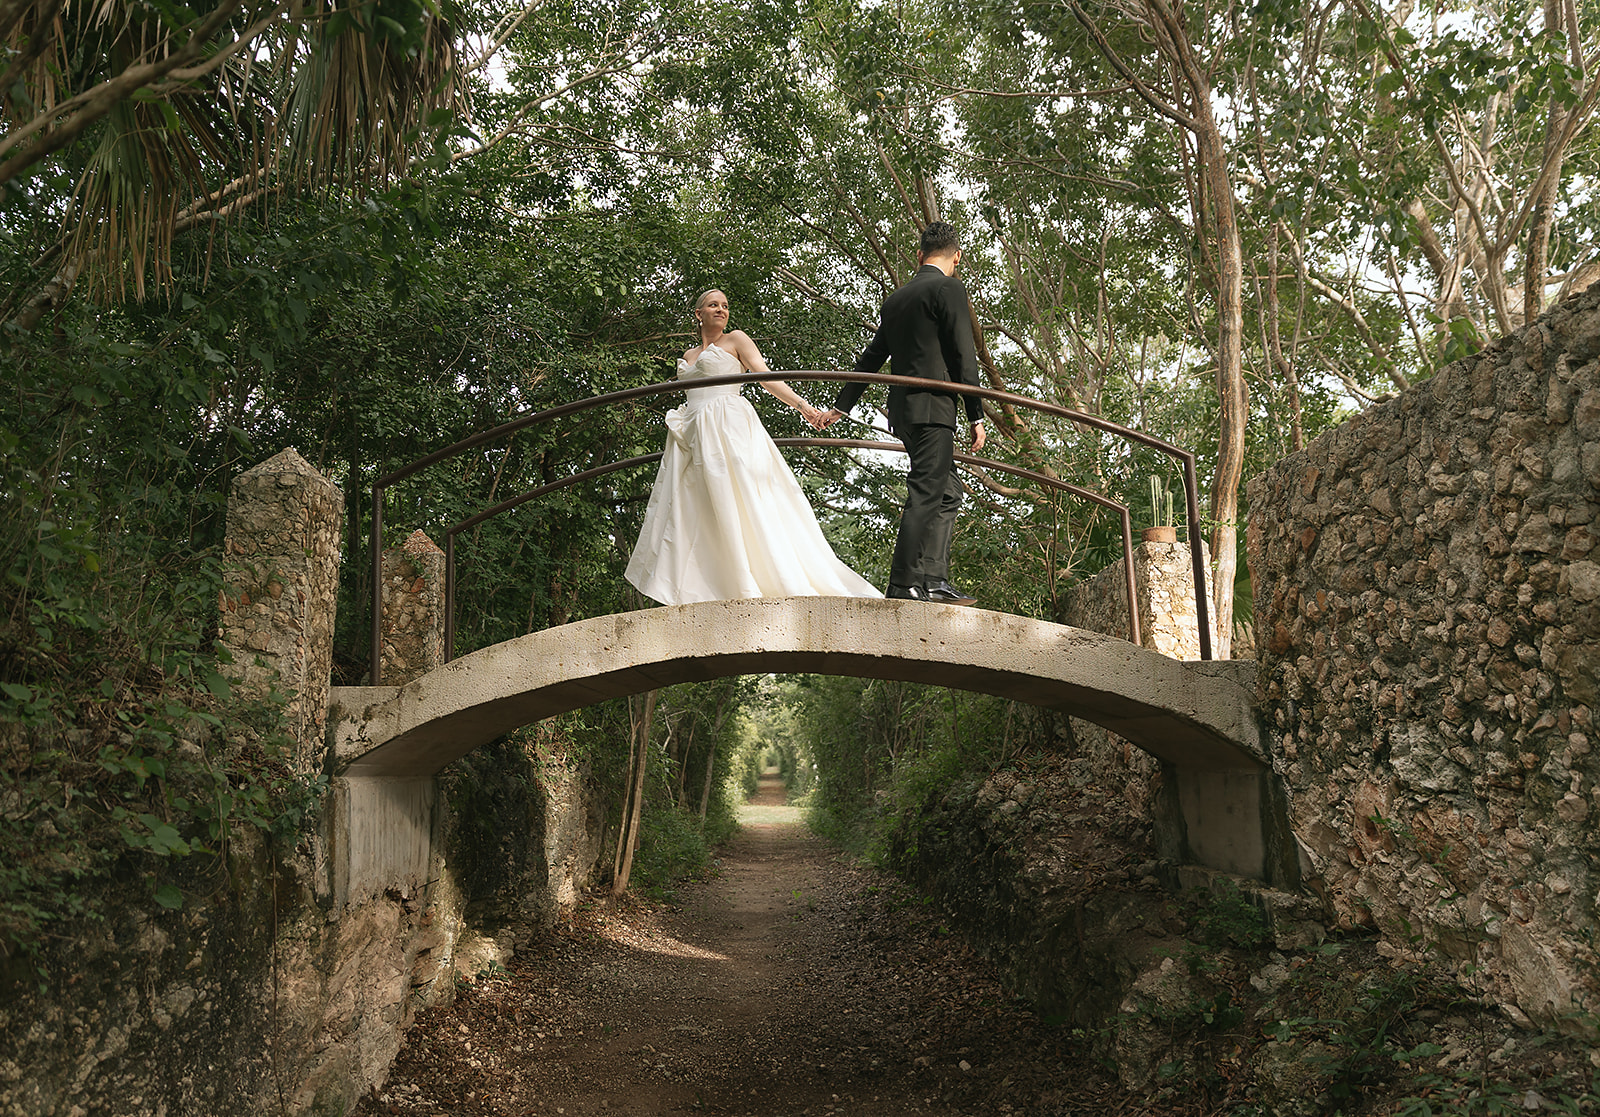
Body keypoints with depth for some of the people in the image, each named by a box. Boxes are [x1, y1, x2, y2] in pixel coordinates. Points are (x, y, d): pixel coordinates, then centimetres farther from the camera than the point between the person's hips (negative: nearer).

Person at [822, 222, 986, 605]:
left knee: (947, 493, 12)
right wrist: (977, 417, -5)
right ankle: (904, 584, -13)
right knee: (925, 495, -10)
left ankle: (933, 581, 7)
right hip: (932, 407, -8)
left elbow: (870, 358, 27)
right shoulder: (949, 289, -3)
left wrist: (841, 406, 35)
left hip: (904, 408, 8)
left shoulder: (895, 299, 19)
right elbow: (963, 357, -8)